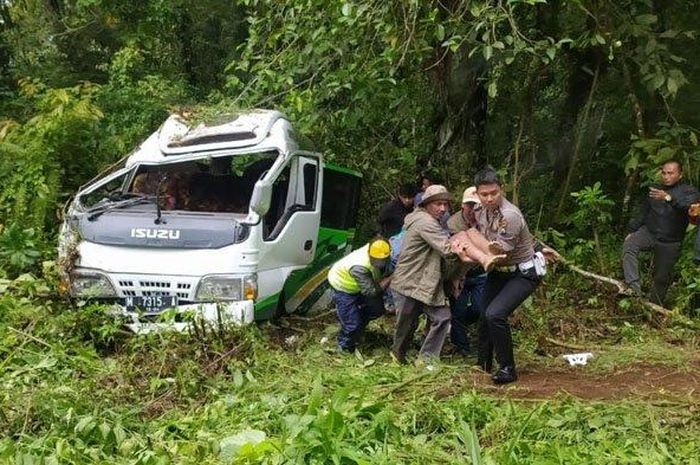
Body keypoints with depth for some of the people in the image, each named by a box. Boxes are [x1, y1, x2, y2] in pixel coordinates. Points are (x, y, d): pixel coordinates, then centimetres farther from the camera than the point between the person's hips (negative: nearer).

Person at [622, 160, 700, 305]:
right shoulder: (655, 189, 10)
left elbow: (688, 205, -28)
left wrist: (668, 198, -44)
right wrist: (632, 231, 13)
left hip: (670, 242, -2)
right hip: (648, 232, 3)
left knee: (662, 277, 5)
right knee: (629, 245, -29)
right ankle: (634, 286, -36)